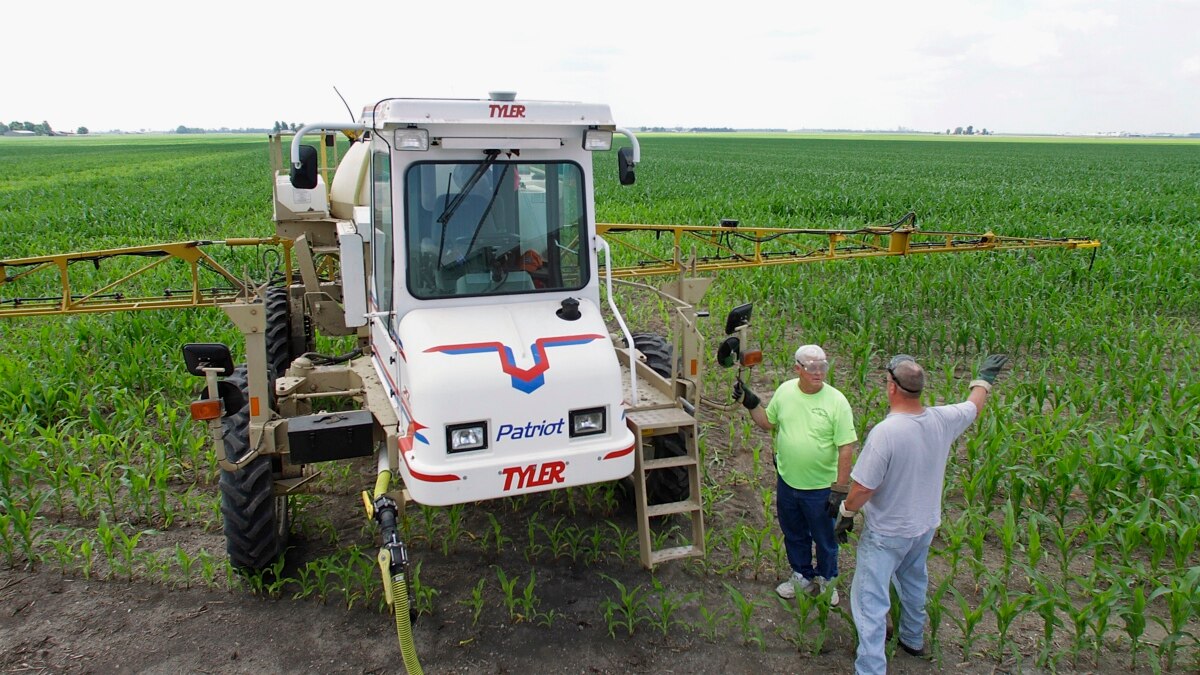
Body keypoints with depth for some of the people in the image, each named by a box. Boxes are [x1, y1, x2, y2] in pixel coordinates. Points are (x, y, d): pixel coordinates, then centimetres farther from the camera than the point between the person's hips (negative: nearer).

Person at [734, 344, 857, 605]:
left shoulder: (836, 401, -18)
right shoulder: (785, 391, -5)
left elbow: (846, 447, -15)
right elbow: (768, 423, 10)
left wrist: (840, 489, -16)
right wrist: (750, 403, -5)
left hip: (821, 488, -4)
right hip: (787, 481, 4)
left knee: (824, 538, 17)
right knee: (794, 535, 22)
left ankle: (825, 579, 42)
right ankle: (802, 576, 46)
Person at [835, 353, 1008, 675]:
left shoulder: (884, 432, -31)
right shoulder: (942, 420, -12)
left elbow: (862, 487, -26)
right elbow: (974, 406, 11)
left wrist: (846, 513, -7)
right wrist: (984, 379, 31)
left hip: (886, 532, -7)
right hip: (925, 526, 7)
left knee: (870, 600, 1)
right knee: (914, 583, 30)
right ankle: (913, 639, 51)